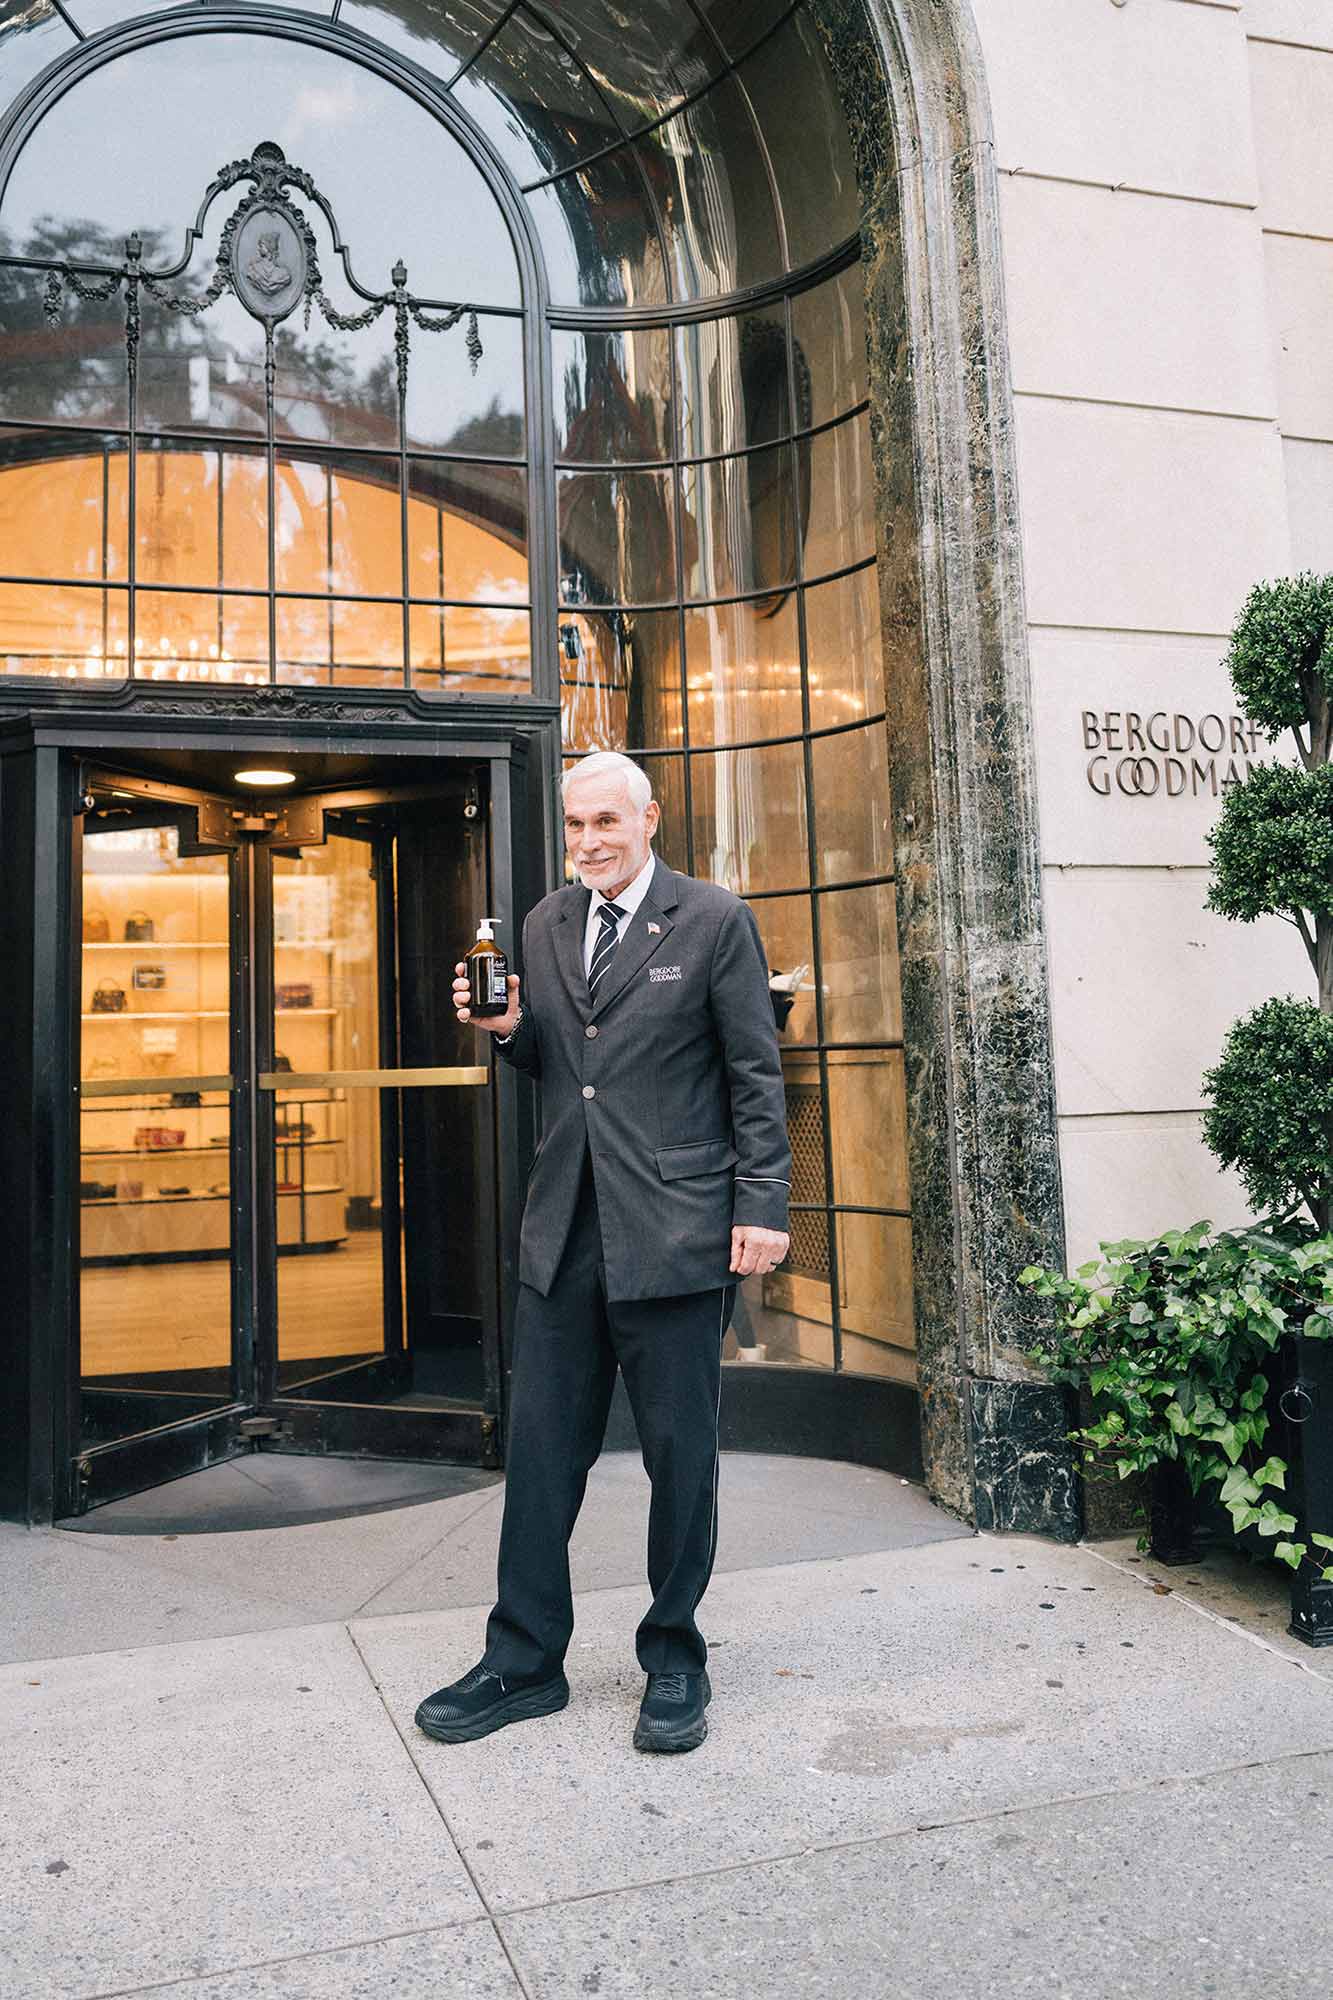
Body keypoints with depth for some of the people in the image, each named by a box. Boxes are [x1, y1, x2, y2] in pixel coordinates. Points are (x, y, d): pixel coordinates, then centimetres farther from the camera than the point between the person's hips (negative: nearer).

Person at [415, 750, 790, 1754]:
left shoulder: (714, 920, -3)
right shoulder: (546, 926, 13)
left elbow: (756, 1076, -4)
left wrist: (762, 1207, -9)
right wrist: (509, 1027, -1)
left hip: (674, 1232, -5)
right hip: (564, 1228, 5)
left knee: (680, 1454, 6)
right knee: (541, 1447, 10)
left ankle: (674, 1660, 25)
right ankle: (525, 1660, 25)